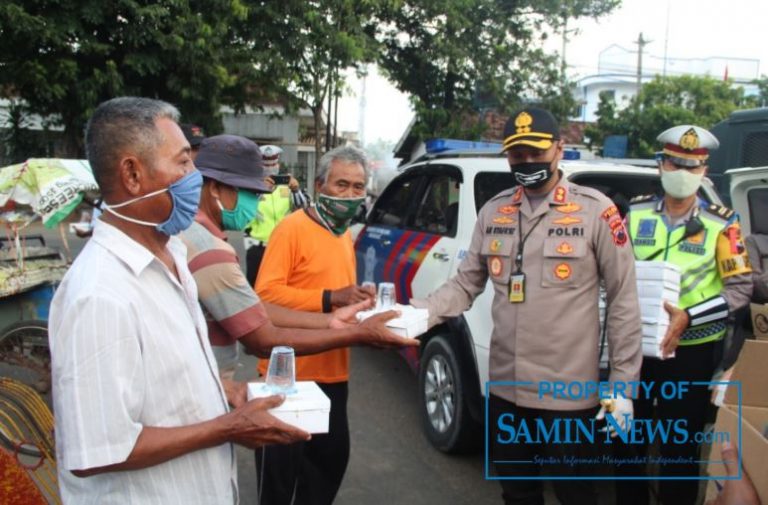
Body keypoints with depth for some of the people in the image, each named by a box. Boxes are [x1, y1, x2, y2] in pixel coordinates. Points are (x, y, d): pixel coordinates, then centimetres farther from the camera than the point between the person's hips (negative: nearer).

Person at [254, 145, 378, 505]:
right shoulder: (292, 227, -14)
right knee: (282, 470, 6)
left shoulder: (345, 235, 12)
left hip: (332, 374, 8)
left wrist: (357, 303, 5)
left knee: (331, 457, 19)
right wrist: (331, 297, -28)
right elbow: (266, 292, -23)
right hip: (290, 375, -8)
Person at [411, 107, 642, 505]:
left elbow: (623, 301, -6)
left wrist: (622, 384, -7)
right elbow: (466, 284, 7)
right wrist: (419, 312, -11)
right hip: (505, 387, 5)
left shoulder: (595, 210, -9)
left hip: (568, 390, -4)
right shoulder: (493, 212, 5)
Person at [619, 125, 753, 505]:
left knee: (680, 445, 8)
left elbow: (741, 288, -7)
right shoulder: (636, 213, 3)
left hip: (692, 351, -3)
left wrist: (688, 317, -20)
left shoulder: (721, 224, -4)